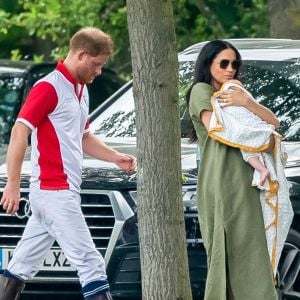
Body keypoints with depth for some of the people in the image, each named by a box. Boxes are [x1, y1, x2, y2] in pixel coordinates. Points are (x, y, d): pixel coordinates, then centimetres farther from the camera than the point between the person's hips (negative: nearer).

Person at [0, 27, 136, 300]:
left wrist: (116, 157, 13)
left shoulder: (80, 90, 17)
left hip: (62, 192, 9)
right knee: (90, 263, -11)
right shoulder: (49, 88, -12)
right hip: (54, 191, -9)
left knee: (24, 265, 12)